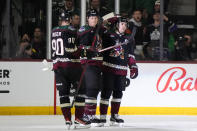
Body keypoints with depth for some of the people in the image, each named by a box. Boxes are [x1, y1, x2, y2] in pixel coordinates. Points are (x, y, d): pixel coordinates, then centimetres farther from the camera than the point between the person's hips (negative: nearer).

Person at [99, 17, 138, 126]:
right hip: (108, 67, -4)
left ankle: (114, 115, 16)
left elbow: (130, 54, 17)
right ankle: (102, 116, -7)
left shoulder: (129, 38, 13)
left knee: (118, 92, 6)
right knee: (106, 92, -7)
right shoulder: (109, 35, 3)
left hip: (121, 69, 4)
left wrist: (133, 66, 10)